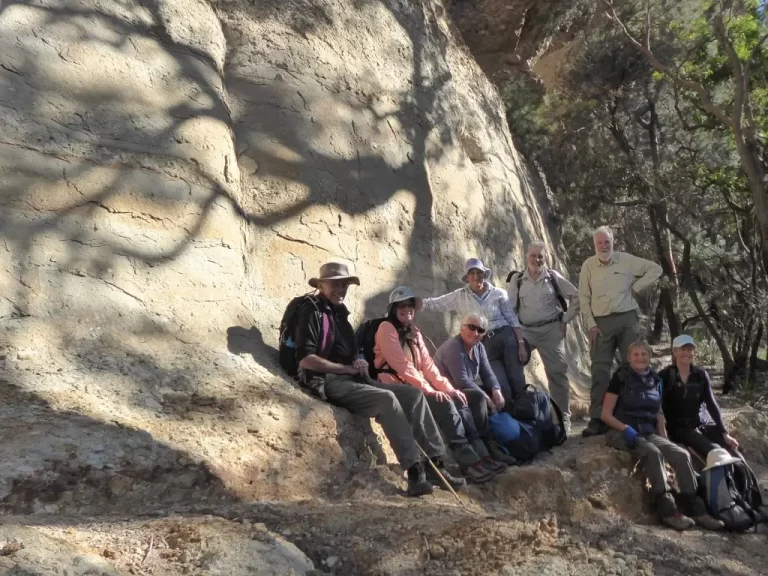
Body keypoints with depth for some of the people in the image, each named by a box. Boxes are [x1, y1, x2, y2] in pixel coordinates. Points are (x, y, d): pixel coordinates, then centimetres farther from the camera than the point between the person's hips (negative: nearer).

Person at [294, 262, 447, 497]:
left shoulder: (340, 313, 21)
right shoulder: (313, 313, -5)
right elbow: (305, 359, -17)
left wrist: (361, 364, 1)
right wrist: (348, 368, -13)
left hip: (353, 379, 8)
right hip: (329, 382, -8)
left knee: (413, 393, -6)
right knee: (387, 398, -30)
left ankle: (436, 461, -9)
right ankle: (415, 471, -30)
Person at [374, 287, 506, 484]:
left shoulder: (414, 332, 18)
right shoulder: (387, 328, -7)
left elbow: (427, 365, 11)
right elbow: (401, 365, -16)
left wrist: (448, 388, -4)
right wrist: (429, 390, -21)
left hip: (417, 387, 8)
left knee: (459, 402, -12)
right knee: (445, 405, -25)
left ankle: (481, 455, -18)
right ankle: (469, 463, -24)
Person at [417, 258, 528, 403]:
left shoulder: (499, 293, 0)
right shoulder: (460, 296, 3)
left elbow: (513, 319, 1)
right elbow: (434, 303, 0)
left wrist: (521, 344, -6)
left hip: (506, 339, -1)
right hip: (484, 345, 1)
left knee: (517, 384, 2)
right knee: (502, 388, -3)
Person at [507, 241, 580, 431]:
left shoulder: (554, 277, 1)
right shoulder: (517, 279, 3)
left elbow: (576, 297, 7)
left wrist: (565, 320, 2)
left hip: (551, 330, -1)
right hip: (525, 330, 1)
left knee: (557, 372, 1)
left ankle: (563, 417, 13)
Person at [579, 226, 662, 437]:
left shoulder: (626, 260, 2)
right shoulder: (588, 265, 3)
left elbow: (655, 269, 9)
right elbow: (584, 298, 5)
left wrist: (636, 287, 1)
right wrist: (591, 324, -3)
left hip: (626, 319, 0)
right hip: (600, 323, 0)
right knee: (600, 371, -2)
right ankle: (597, 419, 1)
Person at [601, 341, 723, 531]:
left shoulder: (655, 380, 12)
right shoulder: (621, 378, -4)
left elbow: (658, 416, 15)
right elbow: (606, 414, -7)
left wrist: (665, 441, 1)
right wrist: (626, 428, -21)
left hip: (648, 433, 5)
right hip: (621, 432, -5)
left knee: (681, 455, -17)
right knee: (653, 453, -33)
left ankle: (696, 510, -13)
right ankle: (667, 510, -31)